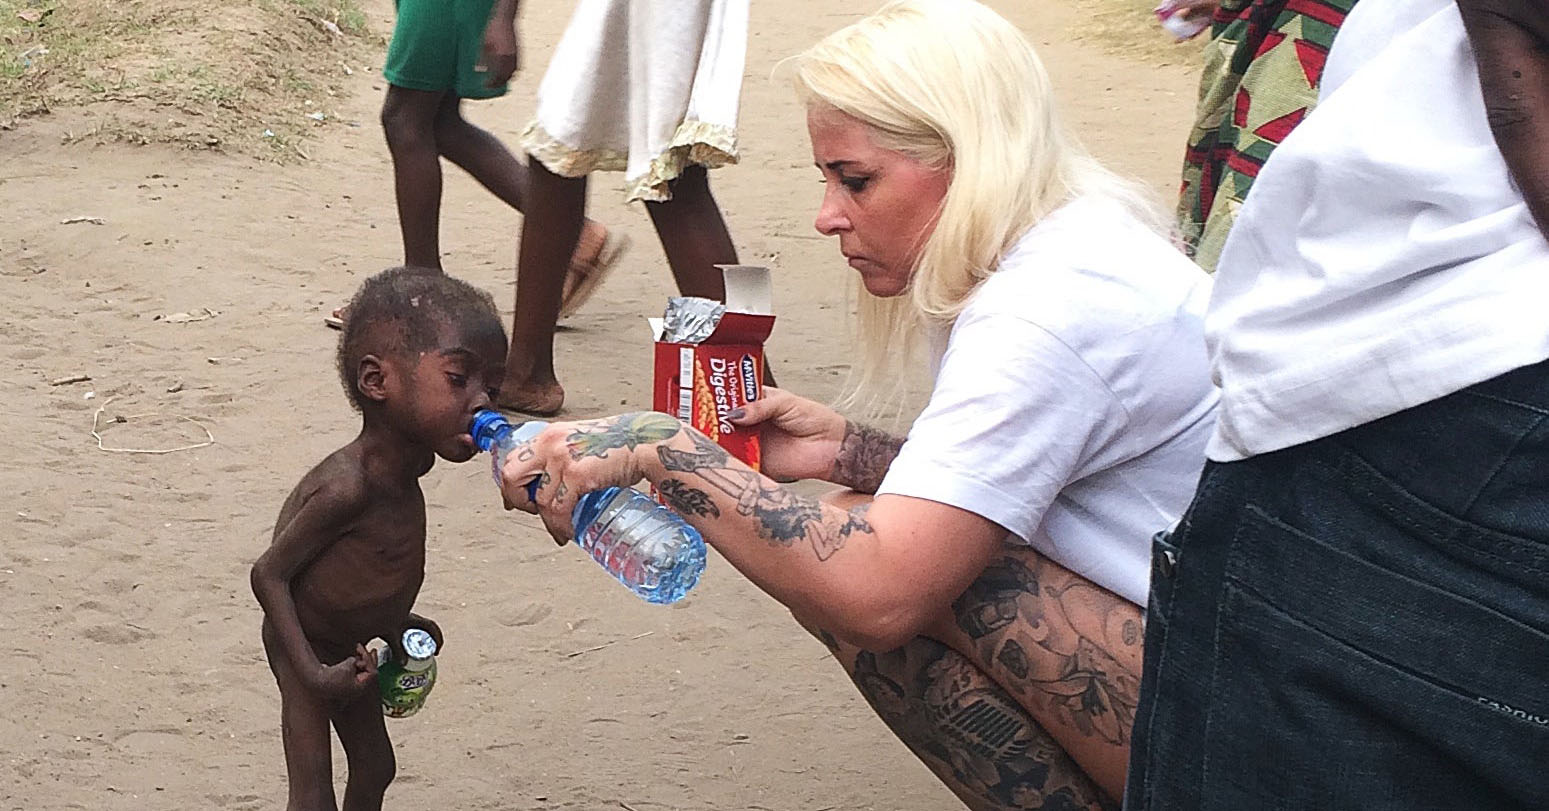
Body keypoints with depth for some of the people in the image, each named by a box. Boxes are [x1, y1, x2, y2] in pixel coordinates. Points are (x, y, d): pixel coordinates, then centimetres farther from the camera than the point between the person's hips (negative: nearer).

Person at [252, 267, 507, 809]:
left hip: (353, 644, 9)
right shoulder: (348, 486, -35)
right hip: (307, 647, -9)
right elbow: (269, 572, -28)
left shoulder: (401, 465, -7)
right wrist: (315, 672, -31)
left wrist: (392, 618, 16)